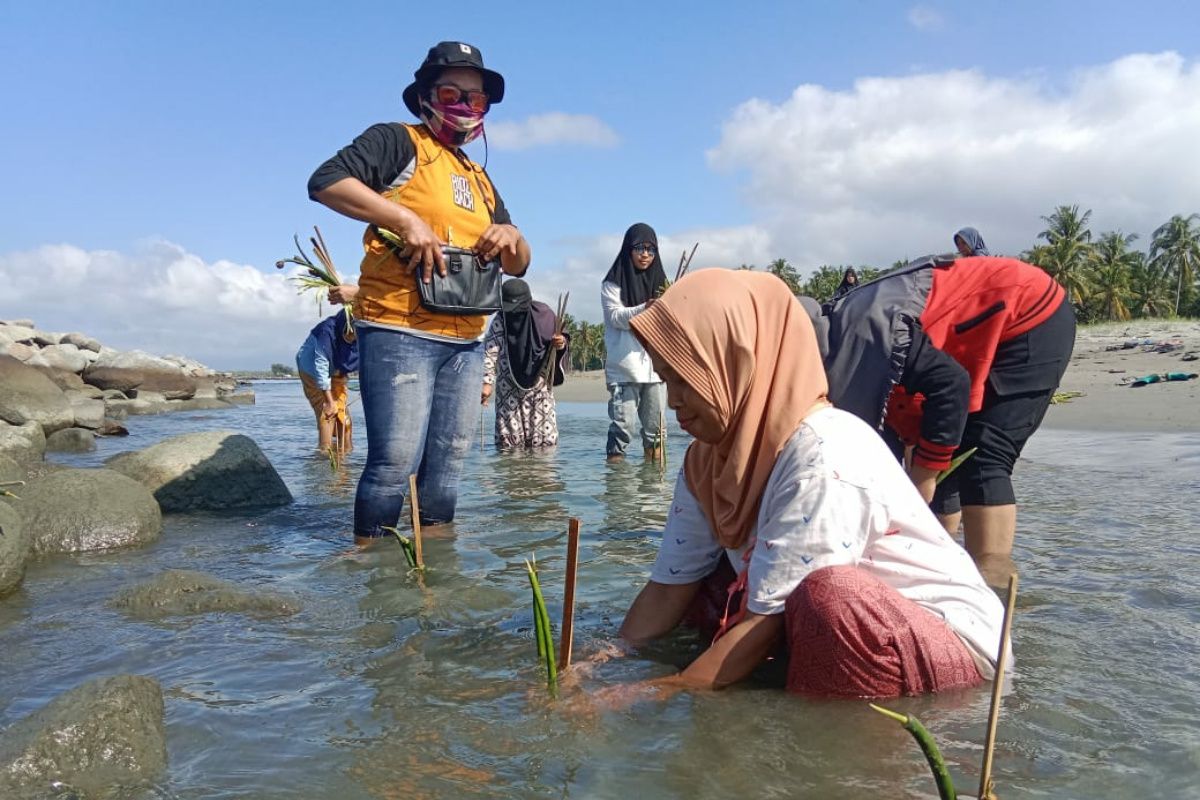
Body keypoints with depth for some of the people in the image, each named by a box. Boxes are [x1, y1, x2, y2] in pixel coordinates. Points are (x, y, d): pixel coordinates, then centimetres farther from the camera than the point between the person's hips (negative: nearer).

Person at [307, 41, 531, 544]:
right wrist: (407, 219, -19)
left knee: (448, 462, 9)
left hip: (466, 340, 7)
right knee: (395, 460, -11)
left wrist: (511, 238, 2)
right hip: (399, 330, -7)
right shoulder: (398, 143, 4)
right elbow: (325, 182, -12)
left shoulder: (480, 181, 25)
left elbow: (518, 267, 25)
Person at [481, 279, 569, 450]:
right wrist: (487, 382, -24)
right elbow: (490, 352, -12)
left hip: (539, 385, 1)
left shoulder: (543, 316, -3)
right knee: (509, 442, -2)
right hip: (508, 388, -1)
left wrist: (561, 343, -14)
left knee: (545, 441, -1)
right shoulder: (500, 321, -6)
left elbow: (555, 348, 10)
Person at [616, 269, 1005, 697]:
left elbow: (769, 617, -27)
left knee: (830, 595, -35)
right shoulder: (707, 460, -4)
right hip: (850, 637, 8)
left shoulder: (823, 457, -29)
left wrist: (663, 694, -23)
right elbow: (670, 587, -2)